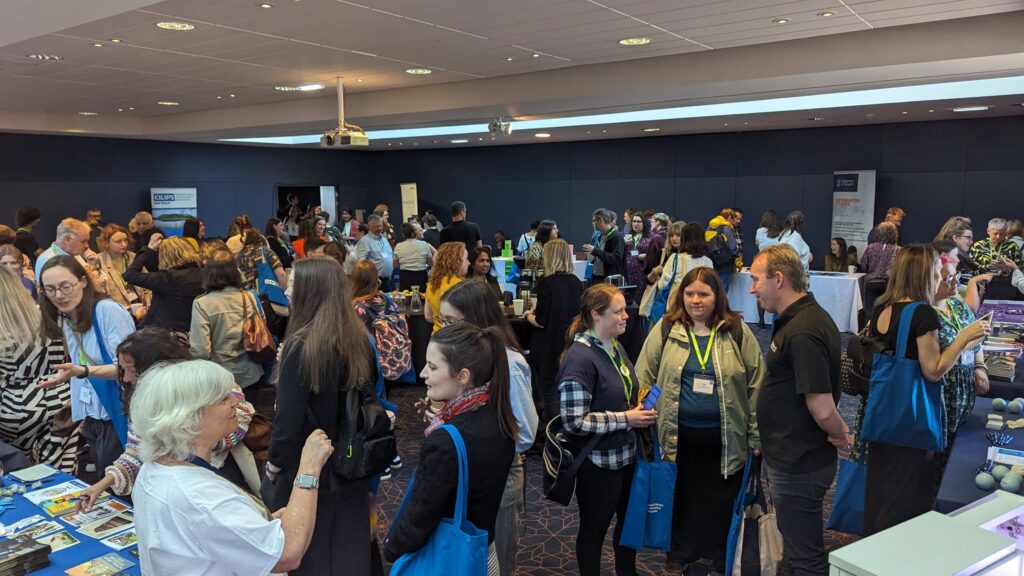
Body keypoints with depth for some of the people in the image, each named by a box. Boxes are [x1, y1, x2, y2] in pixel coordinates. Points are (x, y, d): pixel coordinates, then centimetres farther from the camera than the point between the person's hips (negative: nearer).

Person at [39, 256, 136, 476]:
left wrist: (81, 371, -33)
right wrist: (83, 416, 9)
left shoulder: (107, 310, -17)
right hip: (93, 419, 7)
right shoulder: (64, 320, 8)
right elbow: (80, 372, 11)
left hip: (120, 416, -7)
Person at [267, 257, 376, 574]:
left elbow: (289, 418, -18)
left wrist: (274, 462, -1)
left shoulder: (300, 348, -21)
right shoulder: (361, 340, -3)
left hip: (308, 465, -5)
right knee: (350, 546, 17)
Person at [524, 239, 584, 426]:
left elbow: (541, 322, -17)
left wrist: (528, 315, 4)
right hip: (571, 346, 7)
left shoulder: (546, 283, -17)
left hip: (549, 349, -6)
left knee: (550, 395, 4)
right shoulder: (576, 282, 2)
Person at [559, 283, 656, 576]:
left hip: (626, 453, 8)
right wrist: (624, 419, -22)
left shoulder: (615, 347, 3)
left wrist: (639, 408, 3)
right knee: (594, 528, 13)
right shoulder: (580, 358, -23)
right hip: (597, 462, -8)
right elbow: (575, 421, -26)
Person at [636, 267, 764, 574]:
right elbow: (644, 377, 2)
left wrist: (756, 434, 0)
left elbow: (756, 385, 0)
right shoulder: (666, 329, -3)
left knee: (721, 499, 13)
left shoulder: (737, 331, -4)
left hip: (725, 435, 0)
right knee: (683, 495, 16)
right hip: (680, 433, 1)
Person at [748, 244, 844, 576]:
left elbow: (823, 410, -27)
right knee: (801, 546, 24)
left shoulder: (802, 334, -25)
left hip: (798, 465, -10)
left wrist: (840, 434, -10)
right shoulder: (808, 317, 7)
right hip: (796, 458, 10)